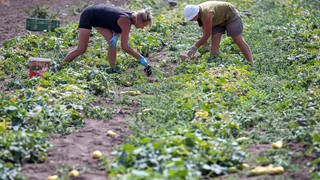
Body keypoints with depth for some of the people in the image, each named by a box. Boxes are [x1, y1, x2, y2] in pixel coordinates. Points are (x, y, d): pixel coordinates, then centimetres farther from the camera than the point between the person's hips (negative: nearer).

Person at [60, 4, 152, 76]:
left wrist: (115, 36, -14)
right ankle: (60, 67, 6)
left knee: (113, 42, -7)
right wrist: (141, 59, -33)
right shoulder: (126, 21, -31)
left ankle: (113, 70, -6)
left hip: (99, 21, 8)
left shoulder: (130, 16, -8)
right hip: (88, 16, -8)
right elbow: (124, 46, -34)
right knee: (81, 49, -7)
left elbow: (120, 29, 9)